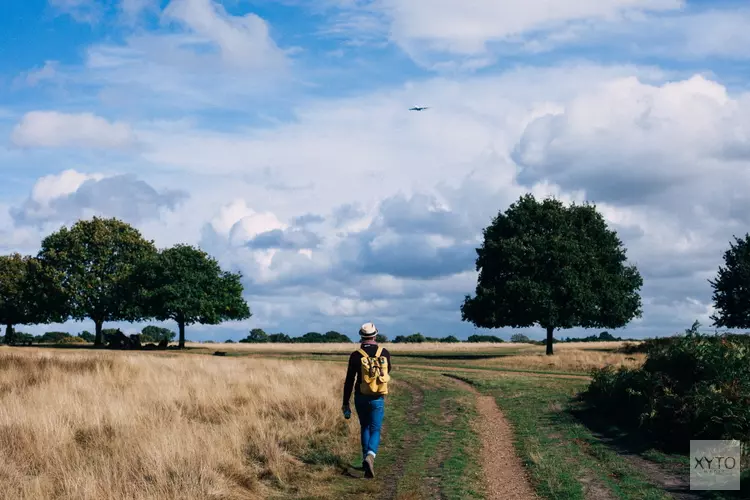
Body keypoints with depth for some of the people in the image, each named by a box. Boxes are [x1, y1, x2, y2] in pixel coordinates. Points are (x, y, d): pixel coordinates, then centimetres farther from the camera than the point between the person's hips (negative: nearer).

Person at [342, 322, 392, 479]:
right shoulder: (384, 353, -3)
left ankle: (366, 459, 23)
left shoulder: (356, 355, -8)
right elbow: (388, 371, 18)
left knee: (365, 428, 20)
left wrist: (345, 403, -1)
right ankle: (370, 456, -24)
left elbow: (349, 381, -7)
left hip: (361, 398, 0)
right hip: (378, 399, 0)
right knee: (375, 431, 3)